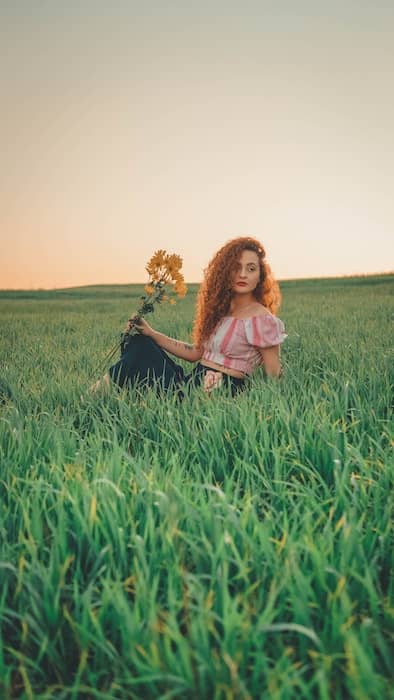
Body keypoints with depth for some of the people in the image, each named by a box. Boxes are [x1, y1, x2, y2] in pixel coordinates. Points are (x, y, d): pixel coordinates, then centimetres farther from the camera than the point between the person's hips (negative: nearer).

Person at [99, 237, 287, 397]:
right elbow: (196, 352, 14)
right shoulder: (221, 310, 12)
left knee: (141, 353, -13)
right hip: (192, 383, 8)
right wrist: (152, 333, 10)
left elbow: (274, 377, -8)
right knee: (141, 343, 1)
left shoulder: (262, 320, -11)